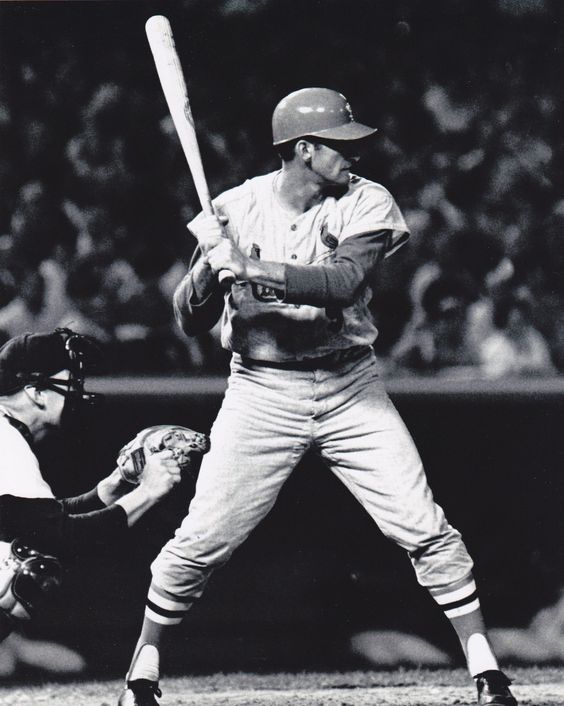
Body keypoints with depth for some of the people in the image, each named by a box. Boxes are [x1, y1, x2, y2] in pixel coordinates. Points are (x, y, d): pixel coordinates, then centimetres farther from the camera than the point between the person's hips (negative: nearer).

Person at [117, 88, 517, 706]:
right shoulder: (237, 209, -3)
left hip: (350, 391, 1)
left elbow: (345, 280, -23)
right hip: (261, 394, -1)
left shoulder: (367, 205, -4)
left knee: (424, 530, -6)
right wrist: (209, 266, -23)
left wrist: (251, 267, -31)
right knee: (200, 542, -6)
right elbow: (190, 320, -2)